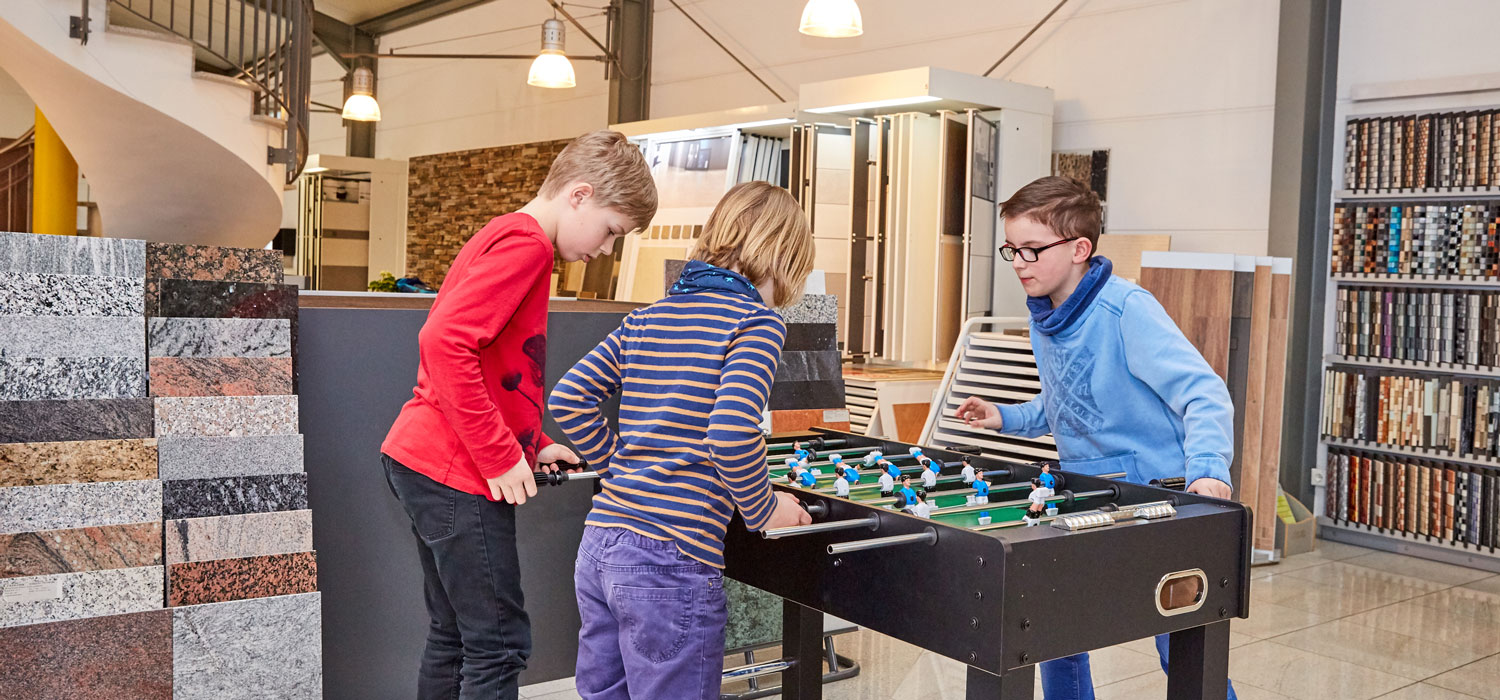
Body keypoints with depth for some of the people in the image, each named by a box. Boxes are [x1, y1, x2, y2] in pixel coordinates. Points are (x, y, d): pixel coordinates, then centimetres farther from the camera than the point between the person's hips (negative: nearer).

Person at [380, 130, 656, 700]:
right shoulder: (526, 242, -13)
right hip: (459, 477, -10)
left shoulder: (504, 237, 19)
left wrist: (532, 446, 16)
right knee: (498, 647, -5)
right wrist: (501, 457, -20)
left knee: (454, 638, 16)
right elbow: (444, 343, -25)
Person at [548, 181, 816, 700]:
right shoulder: (757, 322, -6)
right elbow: (732, 434, -20)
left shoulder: (647, 318, 14)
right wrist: (763, 511, -4)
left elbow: (568, 399, 10)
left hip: (598, 546, 7)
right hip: (671, 561, -7)